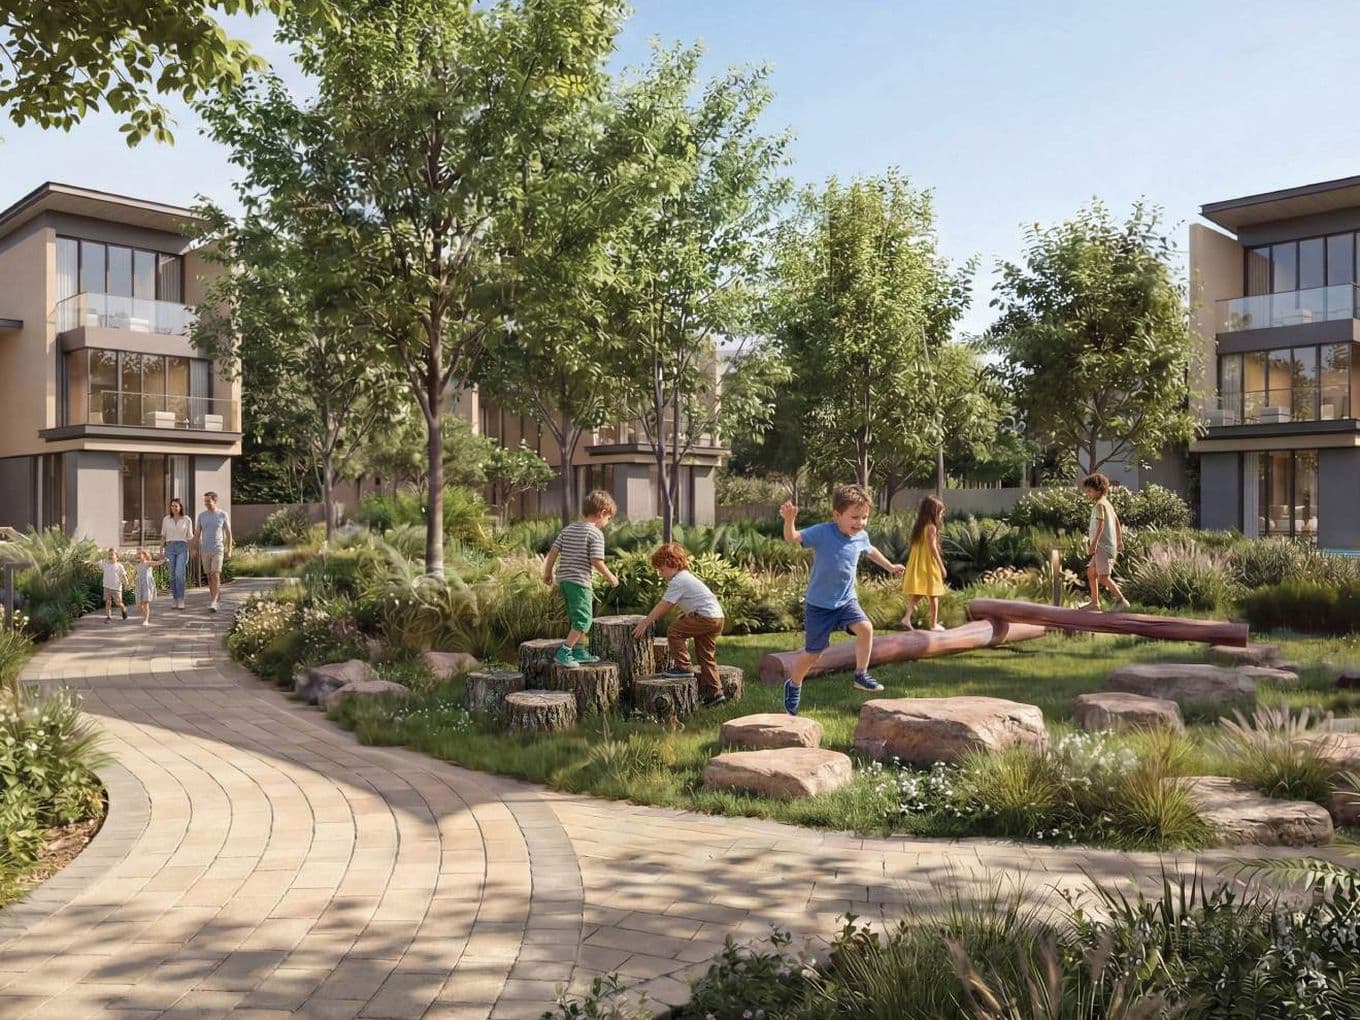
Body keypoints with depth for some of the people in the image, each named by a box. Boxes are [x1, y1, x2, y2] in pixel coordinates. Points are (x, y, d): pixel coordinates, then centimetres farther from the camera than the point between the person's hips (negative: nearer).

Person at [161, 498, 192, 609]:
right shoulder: (166, 519, 7)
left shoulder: (187, 520, 2)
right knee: (172, 576, 2)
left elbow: (190, 537, 8)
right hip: (170, 548, 2)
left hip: (182, 548, -2)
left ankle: (181, 601, -13)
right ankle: (176, 601, 10)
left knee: (179, 574, -17)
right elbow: (163, 536, 12)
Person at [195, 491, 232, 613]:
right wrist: (197, 550, 3)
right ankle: (214, 600, 17)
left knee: (216, 575, -14)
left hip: (218, 550, -3)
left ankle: (213, 602, -18)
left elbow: (228, 533, 1)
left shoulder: (223, 515, -3)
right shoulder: (202, 515, 4)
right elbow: (198, 534, 9)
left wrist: (229, 550, -2)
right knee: (209, 576, 8)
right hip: (205, 551, 3)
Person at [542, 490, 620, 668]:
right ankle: (563, 653, -9)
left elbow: (554, 551, 10)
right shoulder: (595, 533, -10)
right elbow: (596, 561, -15)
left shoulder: (569, 528, 12)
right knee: (583, 620, -3)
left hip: (564, 579, 9)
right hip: (580, 581, -9)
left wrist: (547, 572, 19)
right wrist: (610, 577, -1)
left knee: (576, 618, 20)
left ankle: (579, 652, 29)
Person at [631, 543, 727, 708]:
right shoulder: (684, 577, 22)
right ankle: (714, 693, 12)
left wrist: (645, 623, -6)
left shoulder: (677, 581, -11)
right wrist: (652, 618, 20)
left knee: (674, 632, -7)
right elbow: (669, 605, 25)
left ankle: (683, 667, -3)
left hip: (705, 616, -10)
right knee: (706, 656, 12)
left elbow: (663, 605, -11)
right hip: (717, 618, 10)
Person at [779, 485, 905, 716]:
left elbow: (870, 551, 22)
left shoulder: (861, 537, -1)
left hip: (846, 600, 5)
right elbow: (792, 538, -26)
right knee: (813, 653, 4)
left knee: (865, 628, -22)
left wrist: (890, 567, 35)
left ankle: (861, 675, -2)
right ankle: (794, 685, 31)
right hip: (818, 604, -4)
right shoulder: (822, 532, -19)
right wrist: (789, 520, -47)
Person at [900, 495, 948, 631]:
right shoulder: (931, 527, -13)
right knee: (933, 595, 5)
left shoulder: (918, 526, 8)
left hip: (917, 566, 6)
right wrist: (941, 566, -13)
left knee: (917, 594, 10)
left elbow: (915, 546, 10)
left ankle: (907, 617, -5)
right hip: (929, 565, -6)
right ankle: (934, 624, 11)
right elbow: (933, 548, -17)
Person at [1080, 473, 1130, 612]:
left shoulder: (1099, 504, -11)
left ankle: (1121, 600, -13)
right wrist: (1119, 541, 31)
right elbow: (1117, 523, 25)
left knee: (1103, 576, -14)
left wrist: (1094, 543, -30)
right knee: (1091, 572, 15)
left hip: (1104, 546, -11)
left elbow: (1100, 524, -23)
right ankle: (1095, 602, 19)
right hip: (1103, 547, 11)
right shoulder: (1107, 503, 19)